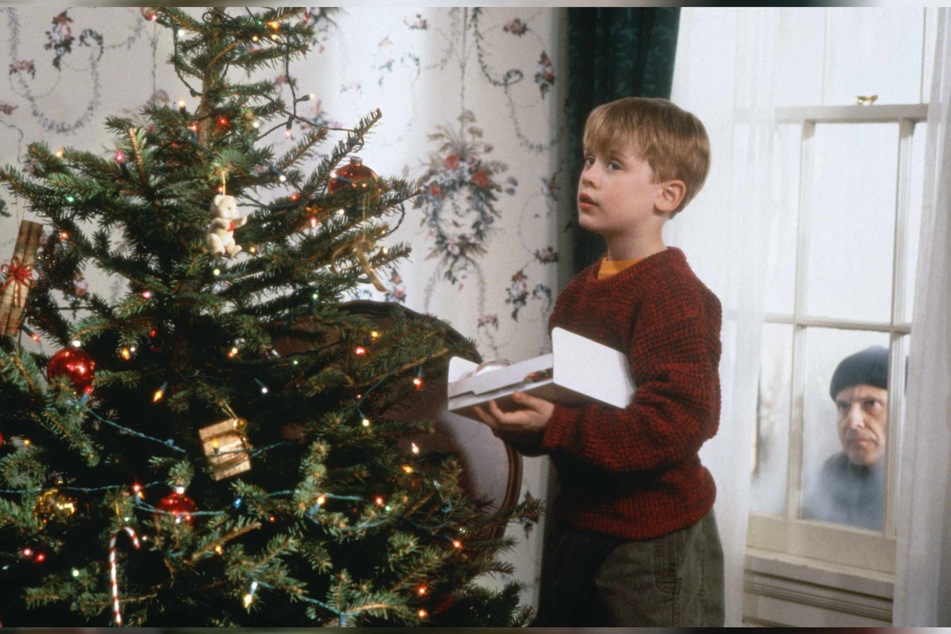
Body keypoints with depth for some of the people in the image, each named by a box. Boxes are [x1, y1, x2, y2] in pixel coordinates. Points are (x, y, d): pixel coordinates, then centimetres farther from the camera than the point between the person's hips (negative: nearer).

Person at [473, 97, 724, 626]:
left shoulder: (673, 295, -19)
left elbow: (678, 421, -28)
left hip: (654, 542, -8)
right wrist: (512, 405, -3)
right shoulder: (580, 291, 8)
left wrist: (554, 428, -31)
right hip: (580, 524, 9)